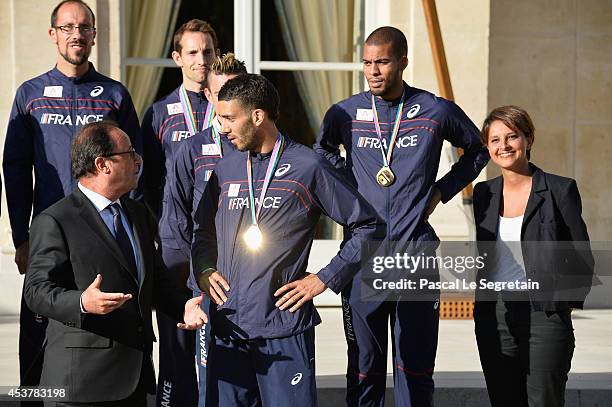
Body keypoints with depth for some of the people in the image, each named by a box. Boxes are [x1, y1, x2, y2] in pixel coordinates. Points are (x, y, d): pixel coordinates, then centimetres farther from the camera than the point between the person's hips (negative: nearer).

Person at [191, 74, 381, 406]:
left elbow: (367, 225, 1)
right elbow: (203, 229, 26)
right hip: (227, 327, 5)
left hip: (285, 328, -5)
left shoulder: (307, 167, -4)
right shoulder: (226, 169, 11)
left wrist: (324, 279, -4)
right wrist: (204, 270, 8)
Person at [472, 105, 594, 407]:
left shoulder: (560, 190, -2)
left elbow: (581, 258, 3)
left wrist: (566, 300, -2)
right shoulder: (484, 193, 10)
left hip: (545, 317, -4)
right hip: (493, 319, 4)